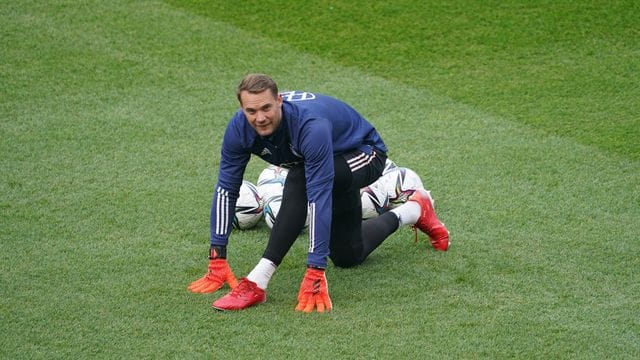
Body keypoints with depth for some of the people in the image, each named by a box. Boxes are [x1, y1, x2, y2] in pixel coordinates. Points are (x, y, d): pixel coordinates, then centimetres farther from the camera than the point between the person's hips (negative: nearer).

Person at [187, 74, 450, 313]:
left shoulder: (311, 126, -43)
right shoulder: (239, 128, -25)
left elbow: (319, 199, -46)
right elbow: (226, 188, -17)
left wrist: (315, 273, -48)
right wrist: (217, 260, -19)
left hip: (365, 154, -7)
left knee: (299, 183, -37)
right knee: (347, 256, 16)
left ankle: (257, 283, -33)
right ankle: (415, 210, 40)